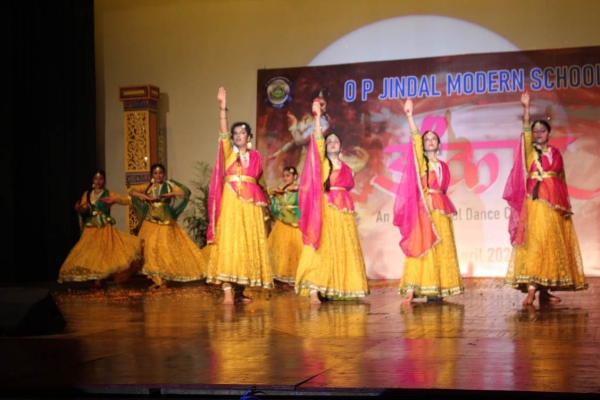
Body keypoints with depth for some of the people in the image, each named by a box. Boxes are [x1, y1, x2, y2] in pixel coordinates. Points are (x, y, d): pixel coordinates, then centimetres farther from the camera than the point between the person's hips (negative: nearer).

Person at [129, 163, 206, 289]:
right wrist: (147, 197, -9)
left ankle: (163, 280, 2)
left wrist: (167, 195, -17)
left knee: (165, 250, -6)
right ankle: (157, 280, 6)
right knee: (151, 250, 0)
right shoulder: (148, 187, 8)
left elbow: (186, 192, -12)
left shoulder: (169, 185, -1)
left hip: (165, 223, -3)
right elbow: (131, 191, 2)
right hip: (151, 224, 3)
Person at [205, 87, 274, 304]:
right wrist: (222, 108, -22)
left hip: (251, 204, 3)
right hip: (231, 202, -3)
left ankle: (240, 291, 10)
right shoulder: (229, 152, 4)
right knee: (228, 244, -11)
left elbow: (259, 179, 15)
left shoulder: (255, 156, 12)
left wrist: (262, 200, 0)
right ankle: (228, 292, -15)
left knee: (248, 245, 4)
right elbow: (223, 133, -11)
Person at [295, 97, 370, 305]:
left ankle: (337, 289, 8)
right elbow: (317, 141, -11)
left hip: (344, 211, 5)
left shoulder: (345, 168, 17)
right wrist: (317, 117, -21)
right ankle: (314, 291, -17)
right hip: (324, 209, -5)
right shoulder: (321, 162, 4)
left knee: (343, 249, 2)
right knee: (321, 249, -11)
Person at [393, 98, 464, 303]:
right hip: (422, 209, -5)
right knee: (421, 247, -11)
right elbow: (415, 140, -14)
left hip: (440, 210, 5)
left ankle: (435, 288, 5)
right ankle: (413, 289, -14)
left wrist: (446, 209, 13)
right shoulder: (420, 161, 2)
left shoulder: (443, 166, 16)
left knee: (441, 249, 2)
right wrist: (410, 117, -27)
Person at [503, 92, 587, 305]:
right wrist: (526, 108, -23)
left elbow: (562, 180, 15)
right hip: (535, 201, -5)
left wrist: (566, 204, 10)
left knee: (553, 244, 2)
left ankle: (545, 290, 6)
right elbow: (525, 130, -11)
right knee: (534, 242, -14)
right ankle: (531, 290, -20)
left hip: (556, 203, 5)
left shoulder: (555, 153, 15)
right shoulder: (530, 150, 6)